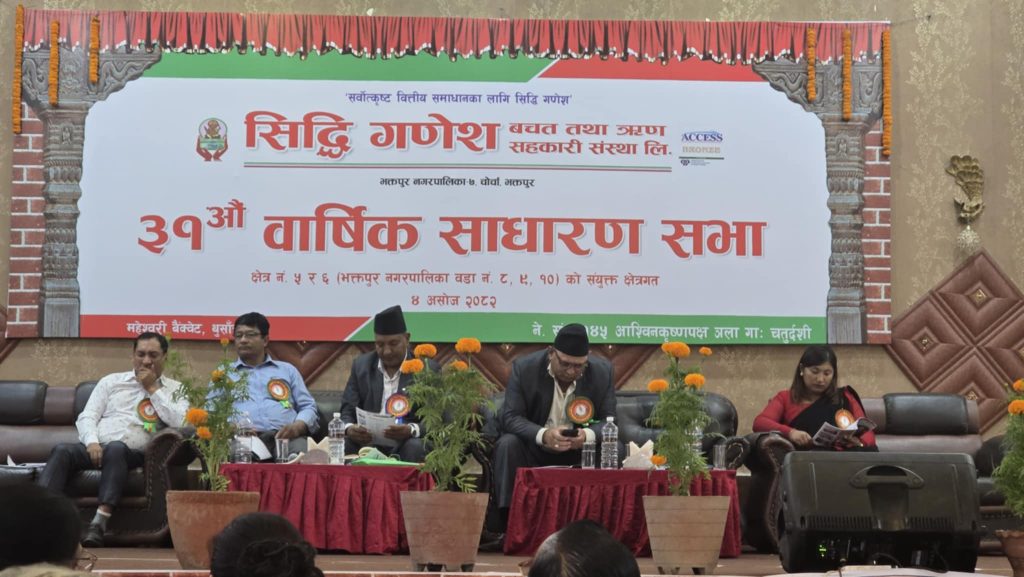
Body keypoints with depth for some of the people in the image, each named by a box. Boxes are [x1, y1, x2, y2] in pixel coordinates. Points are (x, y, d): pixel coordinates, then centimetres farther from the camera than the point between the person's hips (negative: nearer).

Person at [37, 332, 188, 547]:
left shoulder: (175, 389, 15)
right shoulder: (111, 381, 22)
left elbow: (180, 422, -5)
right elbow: (86, 417, 13)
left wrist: (153, 388, 0)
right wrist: (92, 442, -9)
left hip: (134, 454, -3)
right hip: (96, 448, 3)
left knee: (116, 449, -37)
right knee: (62, 451, -28)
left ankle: (99, 523, -46)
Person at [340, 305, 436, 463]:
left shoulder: (428, 369, 0)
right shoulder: (362, 365, 10)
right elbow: (347, 411, 7)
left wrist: (411, 430, -28)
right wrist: (349, 429, -18)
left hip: (407, 442, -2)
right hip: (367, 441, 2)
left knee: (415, 447, -36)